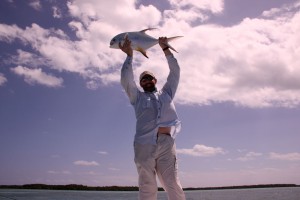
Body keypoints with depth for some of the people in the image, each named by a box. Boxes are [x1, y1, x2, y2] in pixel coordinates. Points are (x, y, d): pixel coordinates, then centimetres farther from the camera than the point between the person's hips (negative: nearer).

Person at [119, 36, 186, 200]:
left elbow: (175, 71, 22)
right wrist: (129, 55, 7)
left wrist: (165, 49, 19)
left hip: (166, 144, 1)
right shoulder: (137, 97, 23)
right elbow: (126, 79, 9)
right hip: (144, 145, -1)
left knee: (173, 186, -5)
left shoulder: (166, 93, 27)